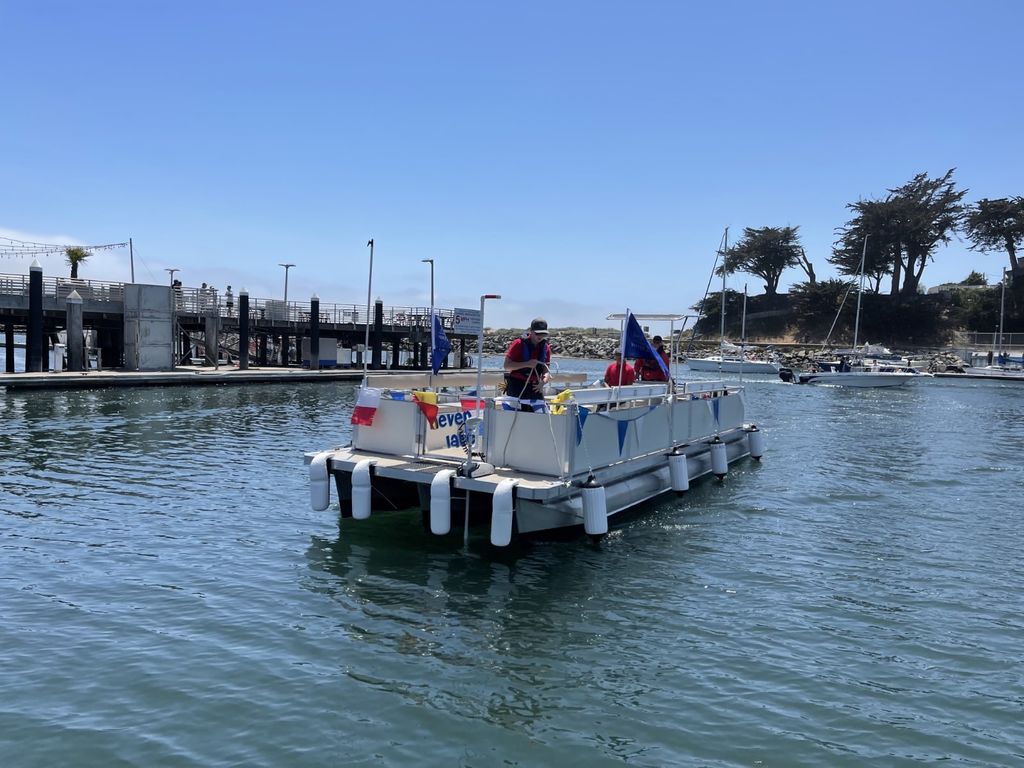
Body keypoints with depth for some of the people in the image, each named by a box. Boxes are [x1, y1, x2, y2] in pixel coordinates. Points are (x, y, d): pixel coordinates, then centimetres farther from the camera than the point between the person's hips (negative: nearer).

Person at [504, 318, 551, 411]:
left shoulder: (545, 347, 6)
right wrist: (527, 364, -22)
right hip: (517, 386, -5)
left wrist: (543, 381, -15)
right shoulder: (518, 344, -8)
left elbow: (546, 370, 7)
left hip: (535, 387, 5)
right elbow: (507, 366, -11)